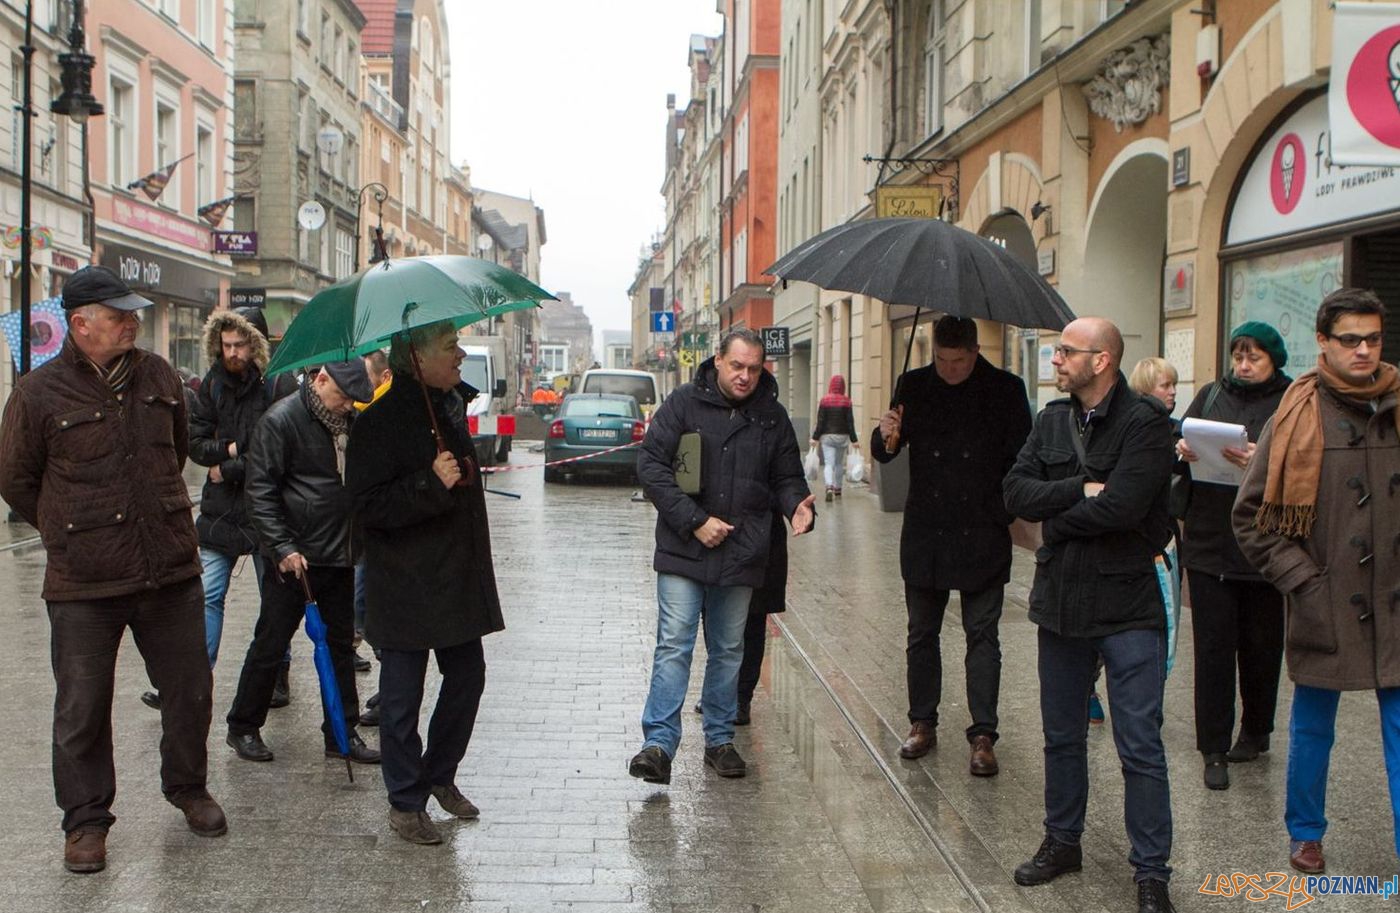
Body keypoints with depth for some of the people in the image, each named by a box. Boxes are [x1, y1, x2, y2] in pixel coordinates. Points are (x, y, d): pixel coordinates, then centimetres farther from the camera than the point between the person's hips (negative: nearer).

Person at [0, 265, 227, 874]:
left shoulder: (158, 377, 4)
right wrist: (68, 528, 10)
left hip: (171, 571, 4)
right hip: (83, 583, -3)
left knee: (191, 691, 13)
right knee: (82, 709, 7)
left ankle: (187, 788, 35)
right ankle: (86, 818, 24)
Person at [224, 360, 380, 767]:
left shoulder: (348, 421, 9)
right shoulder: (281, 420, -11)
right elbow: (260, 491, -14)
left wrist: (358, 542, 12)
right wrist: (283, 548, -20)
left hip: (339, 557, 7)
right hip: (295, 558, -7)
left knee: (340, 644, 11)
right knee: (270, 645, 3)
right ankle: (243, 728, 19)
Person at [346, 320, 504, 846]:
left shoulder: (451, 403, 9)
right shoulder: (382, 421, -17)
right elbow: (368, 506, -22)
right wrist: (431, 484, -29)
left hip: (458, 579, 8)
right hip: (404, 586, -8)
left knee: (467, 677, 15)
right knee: (402, 695, 3)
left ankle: (441, 777, 34)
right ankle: (405, 803, 16)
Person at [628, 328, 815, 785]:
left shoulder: (772, 416, 6)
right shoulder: (684, 403, -4)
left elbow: (787, 476, 14)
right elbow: (651, 465, -7)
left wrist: (797, 506, -10)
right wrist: (694, 520, -14)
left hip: (741, 555, 3)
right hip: (683, 552, -3)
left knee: (729, 649, 13)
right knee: (674, 644, -6)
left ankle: (719, 738, 24)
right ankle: (659, 743, -4)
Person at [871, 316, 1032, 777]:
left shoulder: (1005, 389, -2)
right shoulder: (914, 385, 4)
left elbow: (1022, 460, 2)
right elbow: (884, 453, 8)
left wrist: (1009, 512, -8)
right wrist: (886, 437, -15)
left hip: (982, 534, -2)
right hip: (924, 534, 3)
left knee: (982, 635, 0)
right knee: (921, 634, 11)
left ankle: (983, 736, 5)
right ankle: (922, 723, 24)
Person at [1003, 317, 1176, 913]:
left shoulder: (1145, 422, -13)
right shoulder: (1052, 420, 7)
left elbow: (1121, 506, -23)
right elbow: (1016, 492, -3)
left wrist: (1056, 517, -9)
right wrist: (1082, 490, -16)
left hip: (1128, 606, -6)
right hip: (1060, 601, 6)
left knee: (1140, 747, 0)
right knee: (1063, 737, 18)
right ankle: (1062, 841, 34)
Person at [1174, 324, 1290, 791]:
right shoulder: (1211, 394, 9)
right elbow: (1178, 444, 8)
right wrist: (1182, 452, -15)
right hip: (1209, 543, 2)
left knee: (1260, 644, 12)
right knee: (1213, 646, 2)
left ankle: (1255, 730, 33)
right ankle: (1214, 749, 10)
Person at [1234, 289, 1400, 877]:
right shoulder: (1297, 420, -5)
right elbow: (1251, 515, -3)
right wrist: (1301, 581, -8)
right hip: (1322, 607, -1)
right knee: (1312, 729, 14)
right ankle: (1305, 833, 32)